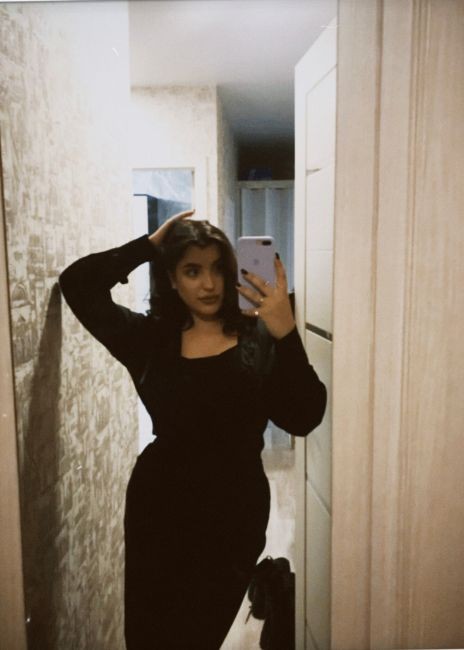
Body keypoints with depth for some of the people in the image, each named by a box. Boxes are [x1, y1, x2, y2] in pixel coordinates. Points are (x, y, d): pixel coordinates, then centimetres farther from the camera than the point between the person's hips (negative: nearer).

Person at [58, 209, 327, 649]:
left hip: (234, 511, -2)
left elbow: (303, 419, -15)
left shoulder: (259, 336, -6)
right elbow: (77, 284, 1)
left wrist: (287, 334, -27)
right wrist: (149, 246, -4)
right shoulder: (151, 337, 0)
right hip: (158, 506, 3)